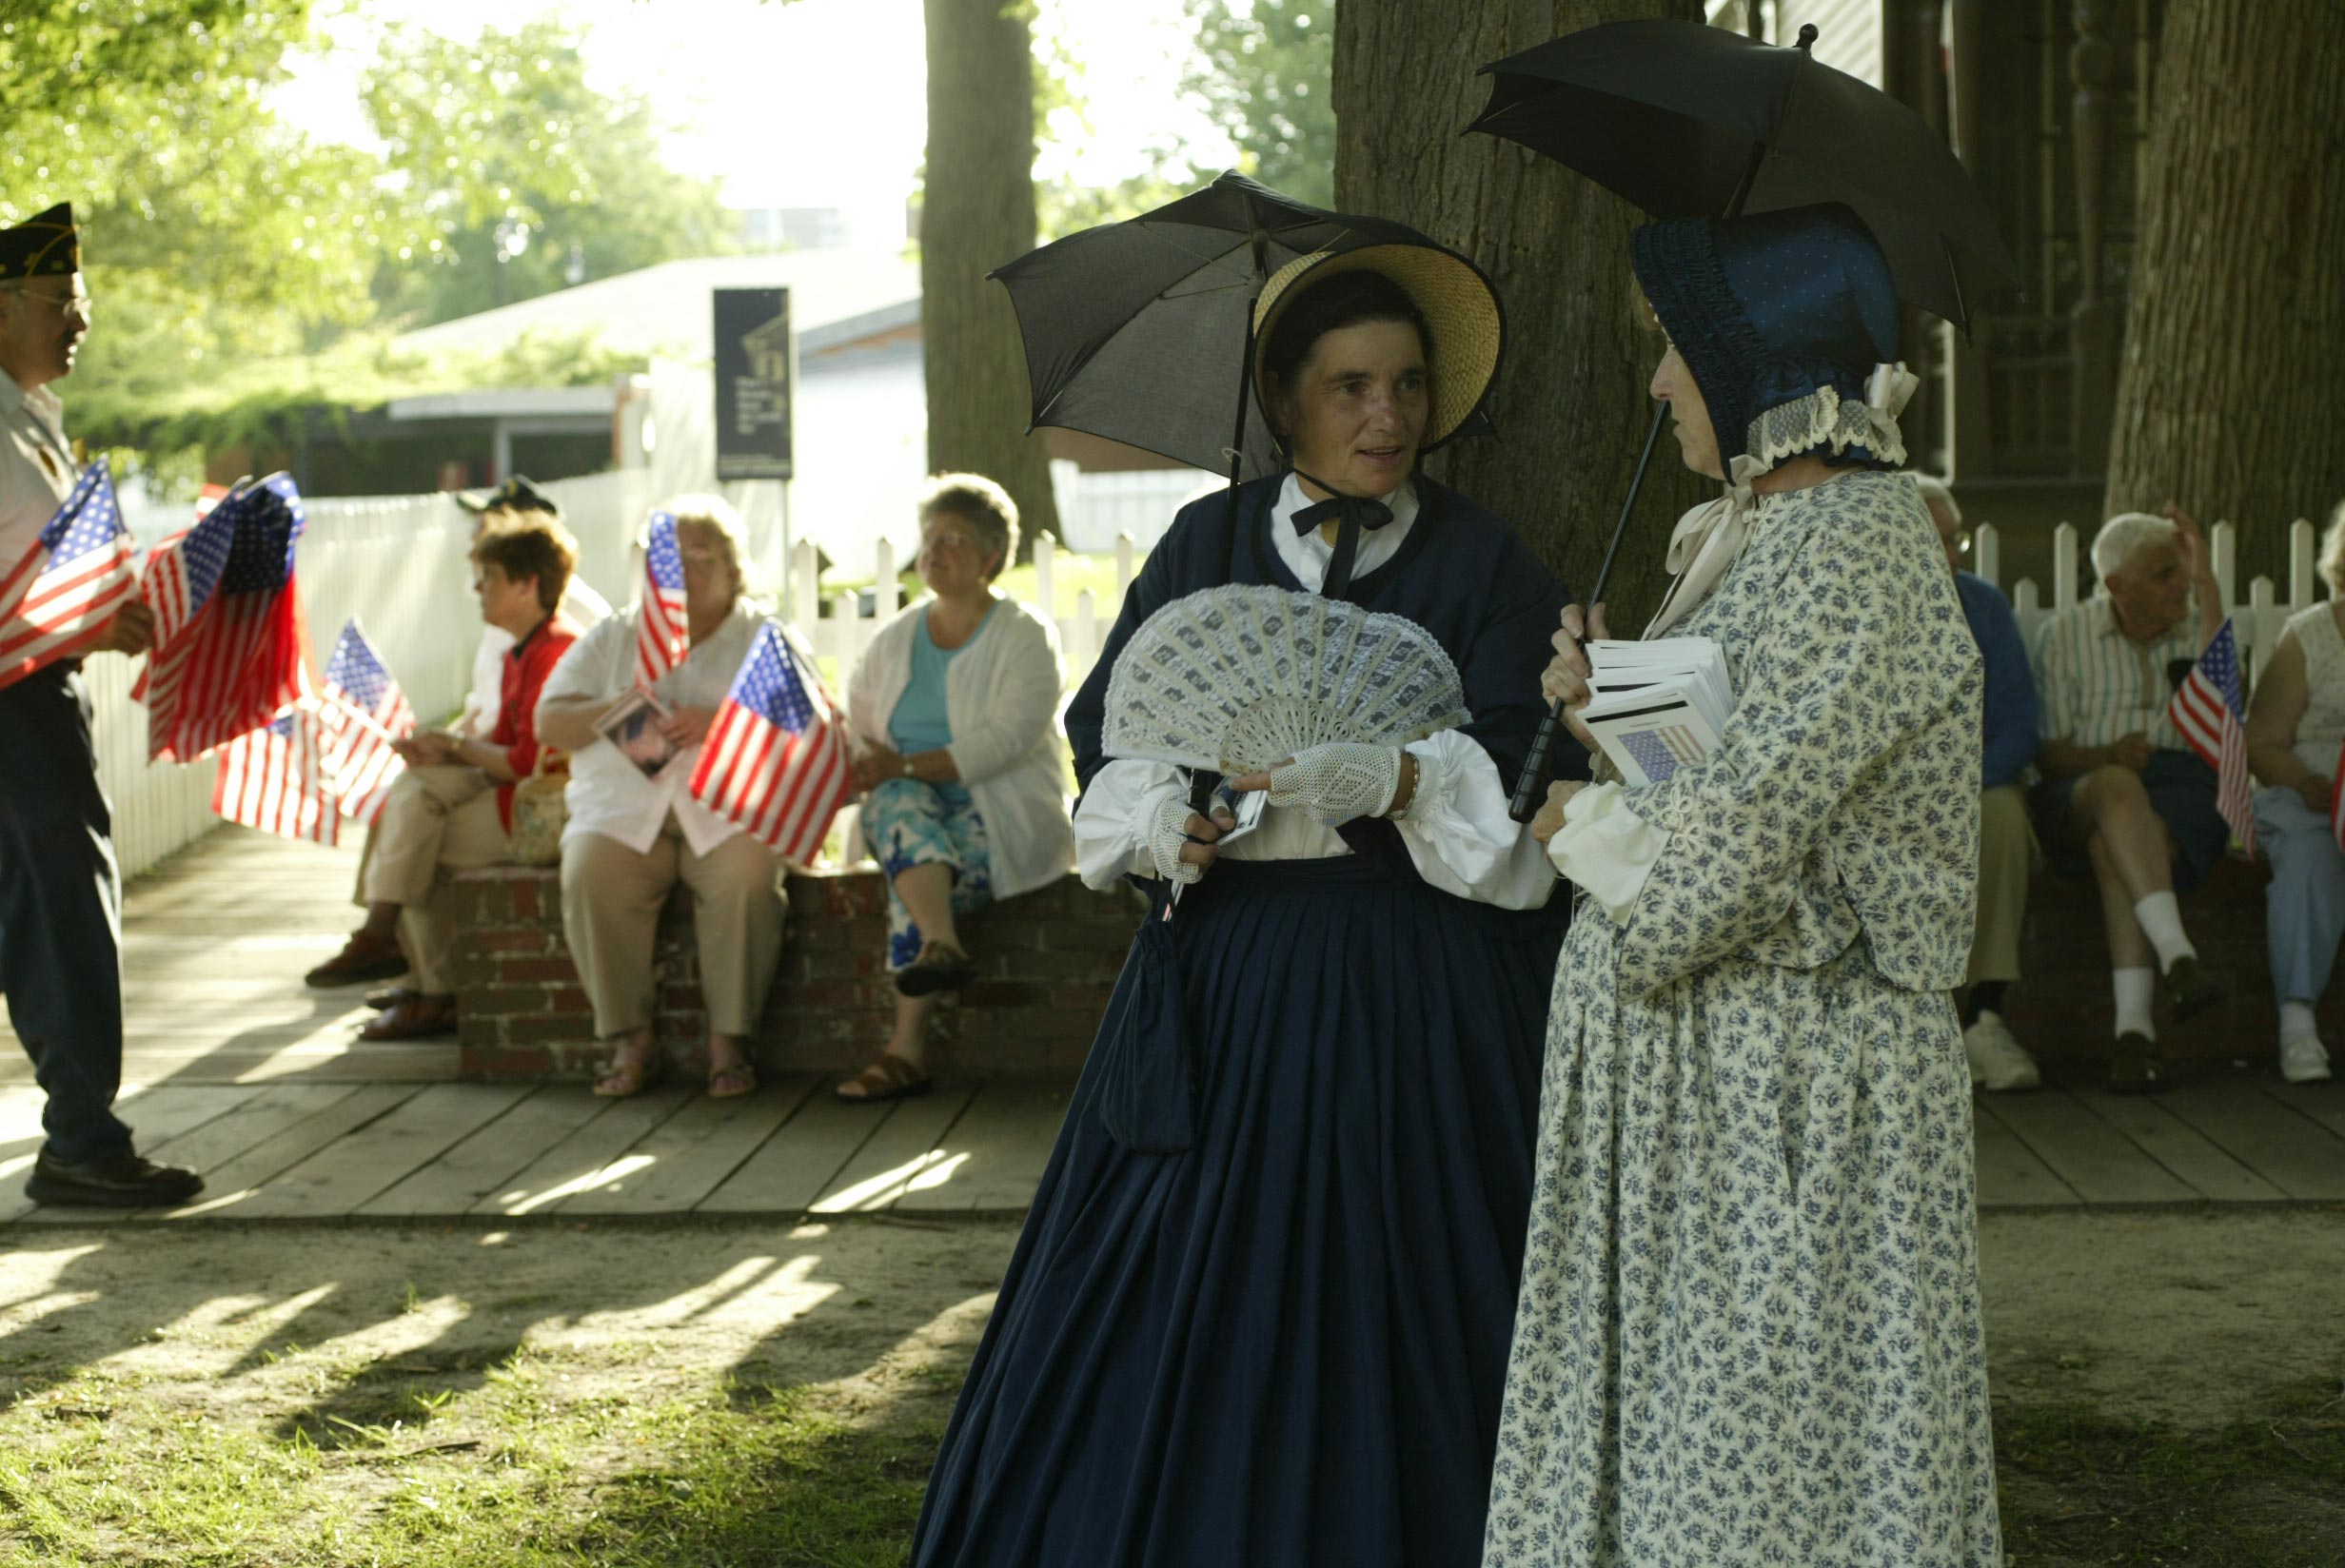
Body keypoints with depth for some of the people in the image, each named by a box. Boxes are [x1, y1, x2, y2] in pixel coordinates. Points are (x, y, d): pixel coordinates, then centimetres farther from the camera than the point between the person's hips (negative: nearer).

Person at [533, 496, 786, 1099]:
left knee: (745, 879, -34)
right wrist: (611, 714, -9)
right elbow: (549, 720, 12)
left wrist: (716, 722, -17)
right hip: (624, 803, 2)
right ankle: (629, 1038, -19)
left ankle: (730, 1040, -22)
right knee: (589, 875, -30)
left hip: (729, 807, -2)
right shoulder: (612, 637, 21)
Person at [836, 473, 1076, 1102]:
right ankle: (942, 946, -57)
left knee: (920, 873, -34)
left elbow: (1007, 739, -15)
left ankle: (907, 1049, -38)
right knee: (902, 806, -34)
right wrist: (866, 767, -11)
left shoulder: (1025, 638, 0)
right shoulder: (893, 641, 17)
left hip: (1003, 814, -4)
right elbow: (852, 727, 15)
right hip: (909, 807, 4)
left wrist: (906, 764, -22)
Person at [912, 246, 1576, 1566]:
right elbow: (1112, 741, 6)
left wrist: (1388, 776, -25)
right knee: (1186, 1322, 2)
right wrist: (1166, 819, -14)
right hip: (1227, 976, 2)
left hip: (1422, 993, -2)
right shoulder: (1208, 544, 10)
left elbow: (1522, 782, -7)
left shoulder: (1484, 560, 3)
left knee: (1385, 1313, -1)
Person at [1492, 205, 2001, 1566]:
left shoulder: (1858, 559, -19)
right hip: (1682, 1075, 9)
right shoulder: (1755, 535, 11)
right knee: (1668, 1440, 16)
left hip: (1790, 1089, -9)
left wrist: (1586, 825, -6)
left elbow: (1707, 863, -24)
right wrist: (1615, 699, 5)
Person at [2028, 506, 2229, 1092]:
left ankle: (2134, 1026, -45)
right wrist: (2105, 757, -19)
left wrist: (2208, 586, -6)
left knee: (2116, 846, -34)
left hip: (2182, 787, 0)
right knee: (2118, 788, -37)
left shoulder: (2198, 630, 15)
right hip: (2080, 797, 0)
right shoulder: (2066, 634, 12)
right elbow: (2047, 752, 4)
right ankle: (2178, 957, -52)